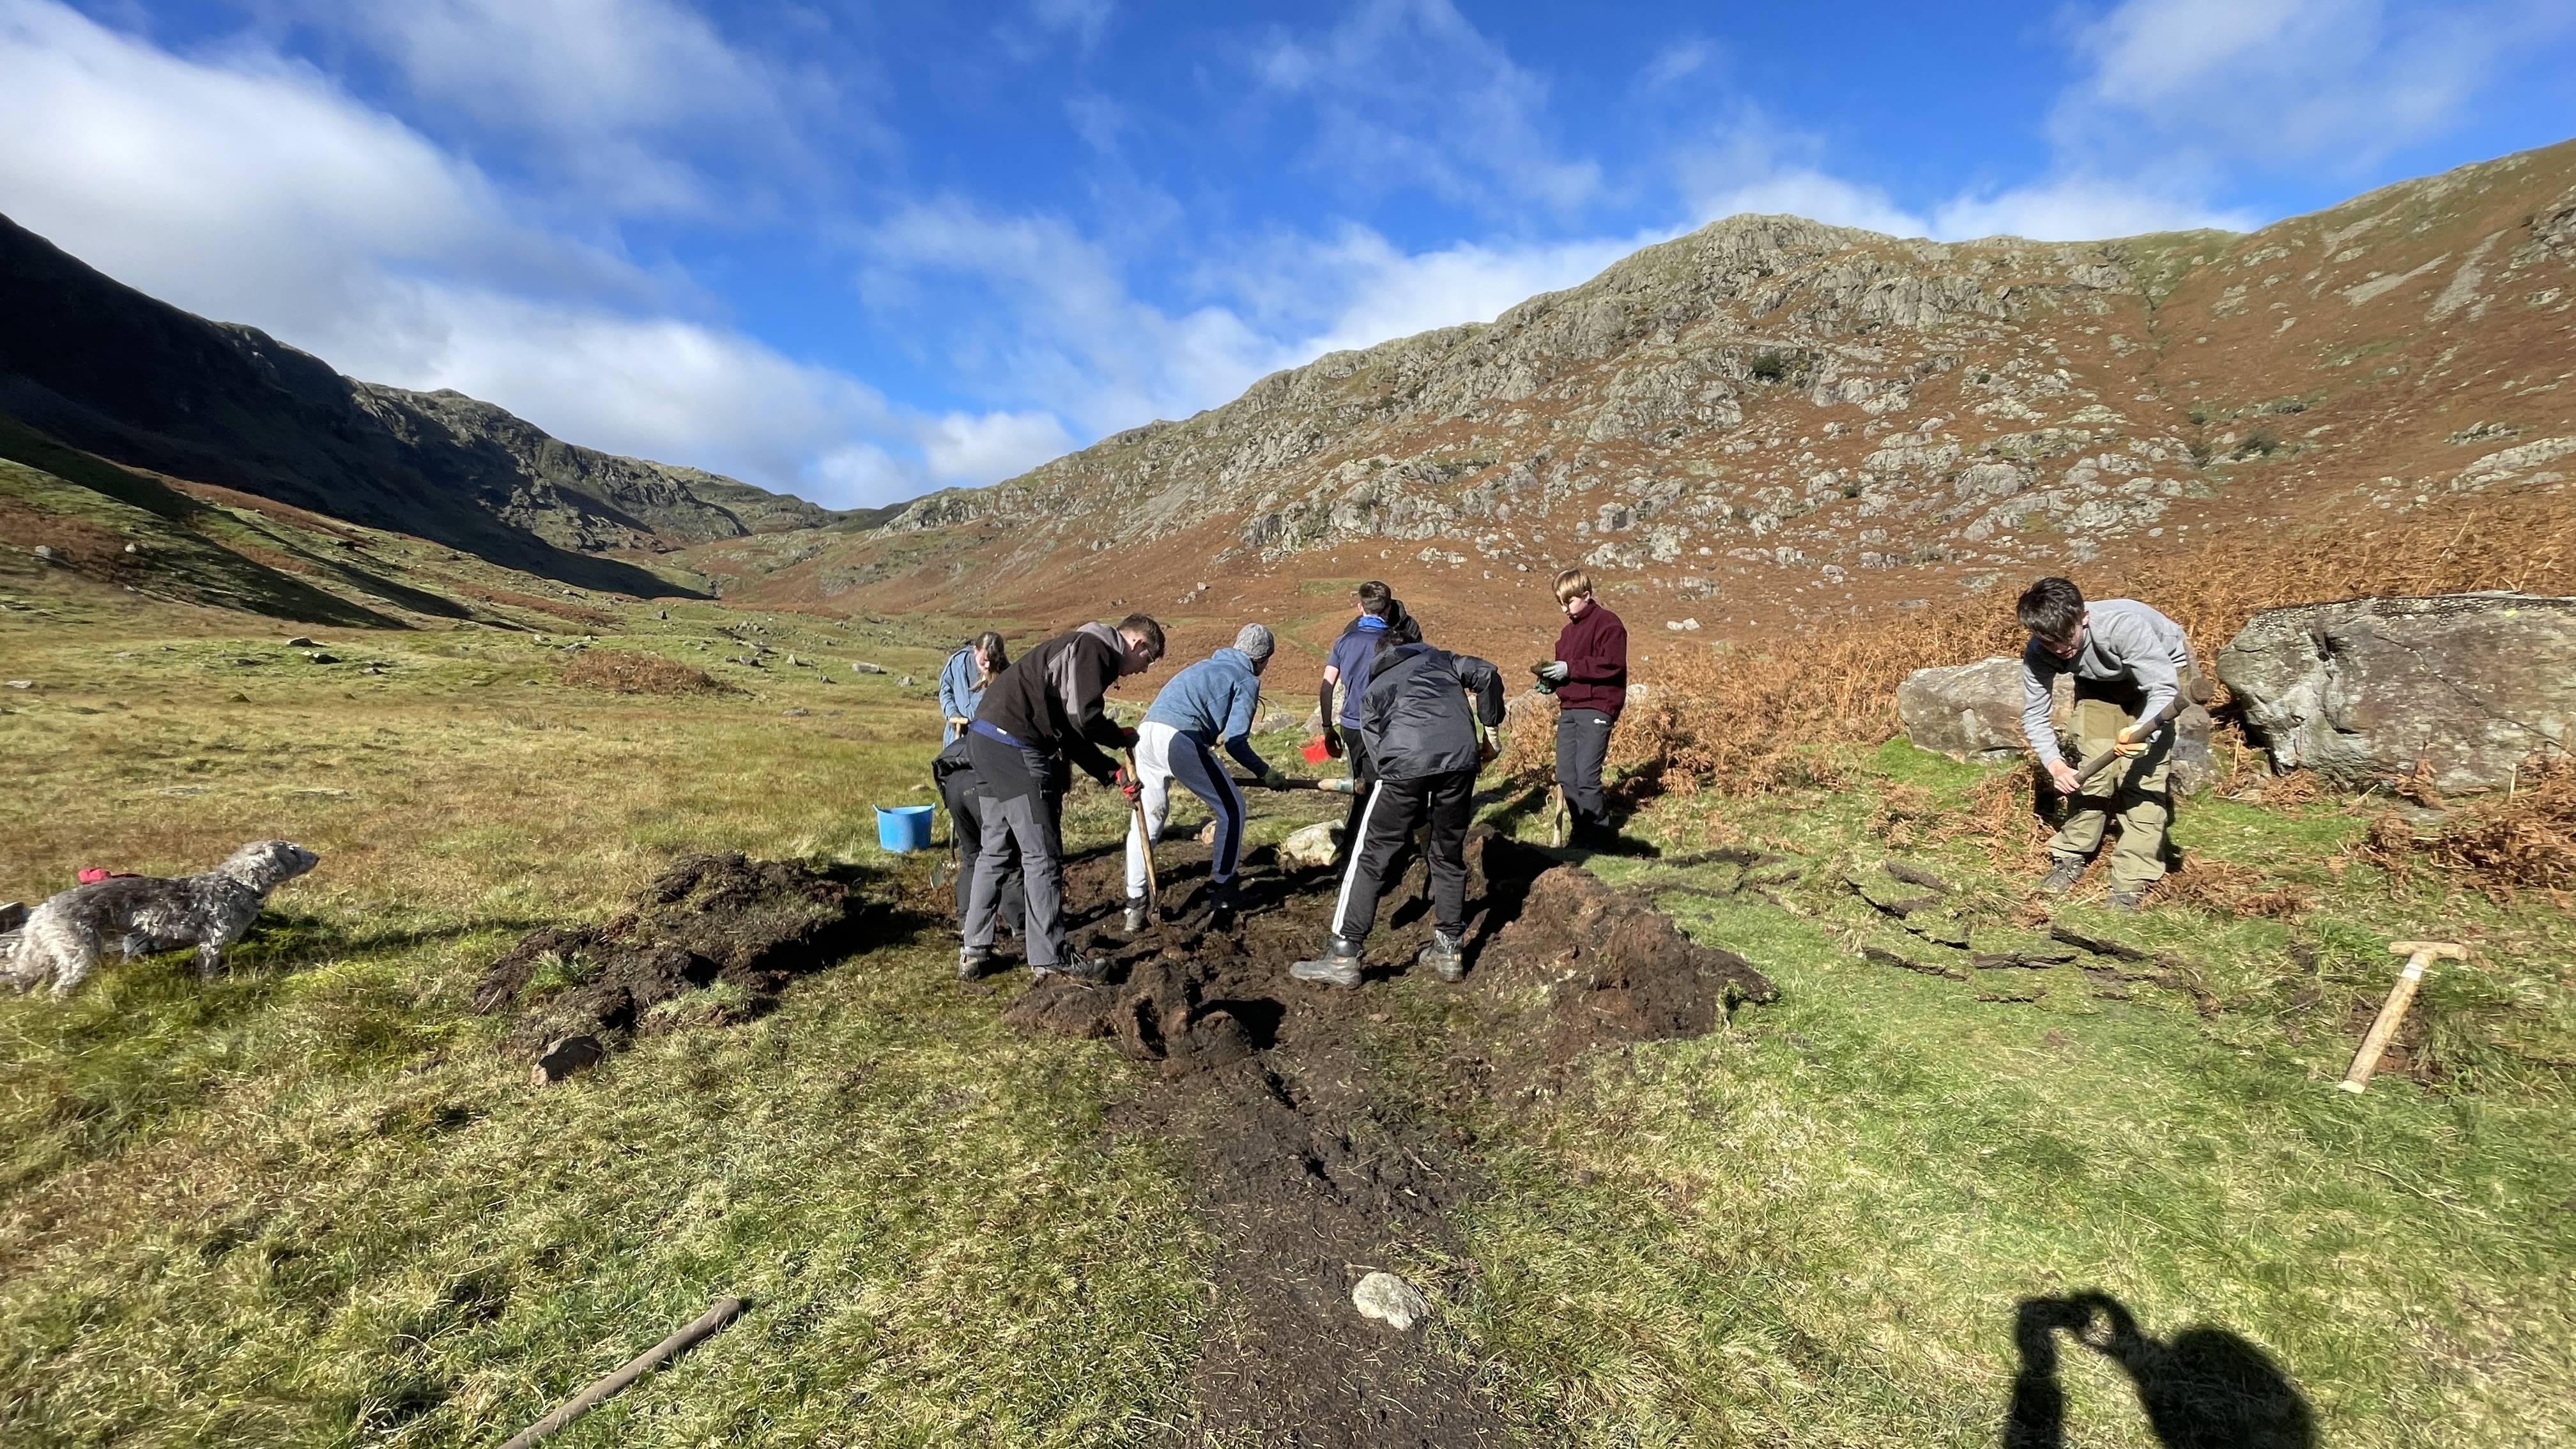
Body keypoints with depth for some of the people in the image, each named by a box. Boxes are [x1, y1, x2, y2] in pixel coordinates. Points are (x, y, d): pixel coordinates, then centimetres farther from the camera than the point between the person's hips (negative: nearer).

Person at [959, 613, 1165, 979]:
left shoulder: (1087, 651, 24)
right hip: (1014, 745, -11)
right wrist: (1122, 737, 1)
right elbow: (1084, 719, -17)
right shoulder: (1095, 647, -6)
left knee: (995, 849, 17)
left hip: (986, 741, 11)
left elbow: (1072, 735, 21)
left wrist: (1112, 773, 14)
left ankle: (973, 952, 24)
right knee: (1042, 855, -2)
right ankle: (1050, 959, 7)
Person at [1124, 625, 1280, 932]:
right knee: (1232, 808, 11)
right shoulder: (1247, 679, 9)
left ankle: (1135, 905, 20)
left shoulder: (1206, 665, 31)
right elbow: (1235, 741, -1)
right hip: (1180, 739, -7)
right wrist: (1263, 771, 14)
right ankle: (1220, 892, 16)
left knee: (1148, 816, 19)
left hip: (1146, 732, 8)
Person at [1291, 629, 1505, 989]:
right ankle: (1450, 950, 28)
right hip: (1460, 756, 2)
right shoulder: (1439, 658, 34)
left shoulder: (1373, 689, 31)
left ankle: (1343, 957, 10)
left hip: (1405, 761, -2)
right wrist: (1490, 729, 24)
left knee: (1372, 857, 7)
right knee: (1449, 855, 19)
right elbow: (1486, 675, 16)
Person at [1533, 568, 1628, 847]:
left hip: (1596, 708, -8)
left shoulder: (1607, 623, -5)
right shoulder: (1569, 630, 22)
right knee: (1565, 776, 5)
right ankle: (1582, 829, 17)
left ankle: (1600, 832, 4)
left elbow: (1612, 664, -16)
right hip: (1569, 708, 8)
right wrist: (1550, 682, 6)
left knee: (1586, 777, -12)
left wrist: (1570, 669, -18)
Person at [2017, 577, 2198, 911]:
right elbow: (2034, 715, -18)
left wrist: (2140, 730, -56)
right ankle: (2072, 856, 12)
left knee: (2142, 771, -13)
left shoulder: (2123, 625, -40)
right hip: (2101, 680, 3)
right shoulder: (2038, 654, -27)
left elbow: (2164, 689, -37)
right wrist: (2055, 765, -30)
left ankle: (2133, 881, -8)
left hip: (2161, 669, -3)